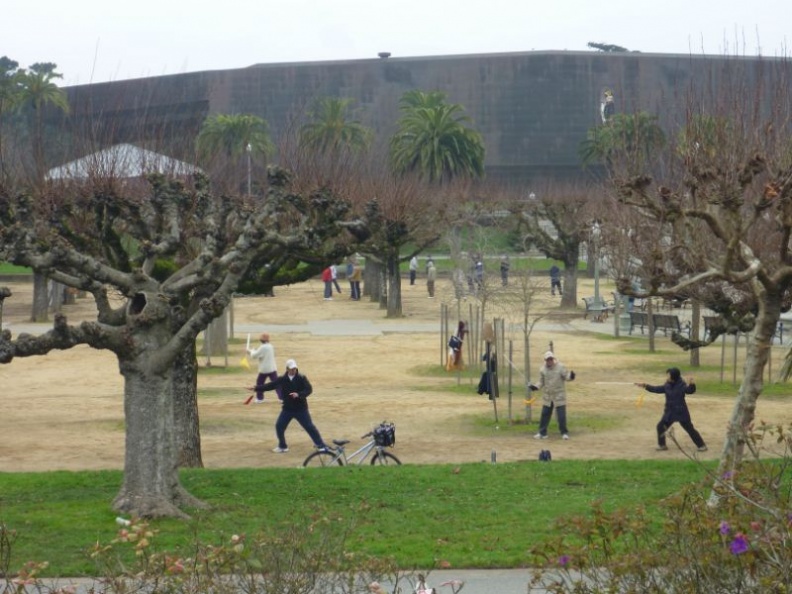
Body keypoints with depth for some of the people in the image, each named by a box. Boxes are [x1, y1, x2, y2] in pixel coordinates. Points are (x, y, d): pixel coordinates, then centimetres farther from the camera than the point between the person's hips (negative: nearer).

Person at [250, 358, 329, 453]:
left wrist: (298, 394, -32)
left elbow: (309, 389, -16)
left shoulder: (301, 378, -10)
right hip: (287, 409, 3)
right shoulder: (282, 379, -1)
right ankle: (282, 446, 18)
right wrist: (256, 388, -3)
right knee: (279, 426, 0)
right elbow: (270, 385, 2)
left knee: (309, 427, -3)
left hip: (301, 409, -3)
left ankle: (321, 445, 7)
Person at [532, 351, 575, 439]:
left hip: (559, 396, -3)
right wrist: (536, 387, -10)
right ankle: (542, 433, 16)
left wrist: (571, 376, -30)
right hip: (547, 396, 3)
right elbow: (541, 382, 8)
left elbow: (566, 377, -7)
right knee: (545, 414, 6)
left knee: (561, 415, -2)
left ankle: (564, 433, 11)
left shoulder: (560, 367, -8)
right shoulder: (543, 370, 1)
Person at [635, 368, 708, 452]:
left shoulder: (681, 385, -18)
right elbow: (658, 389, 15)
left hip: (681, 412, -7)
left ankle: (701, 445, 10)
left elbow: (690, 390, -32)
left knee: (690, 429, -1)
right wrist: (646, 386, 14)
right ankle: (662, 445, 26)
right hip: (669, 412, 7)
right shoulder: (667, 385, 1)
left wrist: (691, 384, -54)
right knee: (660, 426, 9)